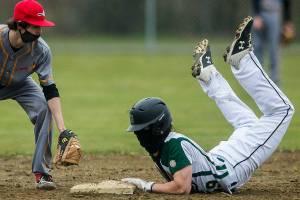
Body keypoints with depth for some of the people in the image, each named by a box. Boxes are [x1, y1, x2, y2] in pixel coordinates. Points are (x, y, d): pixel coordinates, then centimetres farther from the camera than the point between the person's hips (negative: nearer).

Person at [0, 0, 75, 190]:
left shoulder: (41, 50, -29)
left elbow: (50, 90, -27)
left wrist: (63, 130, -36)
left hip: (20, 85, 1)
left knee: (44, 108, -23)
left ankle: (42, 172, -15)